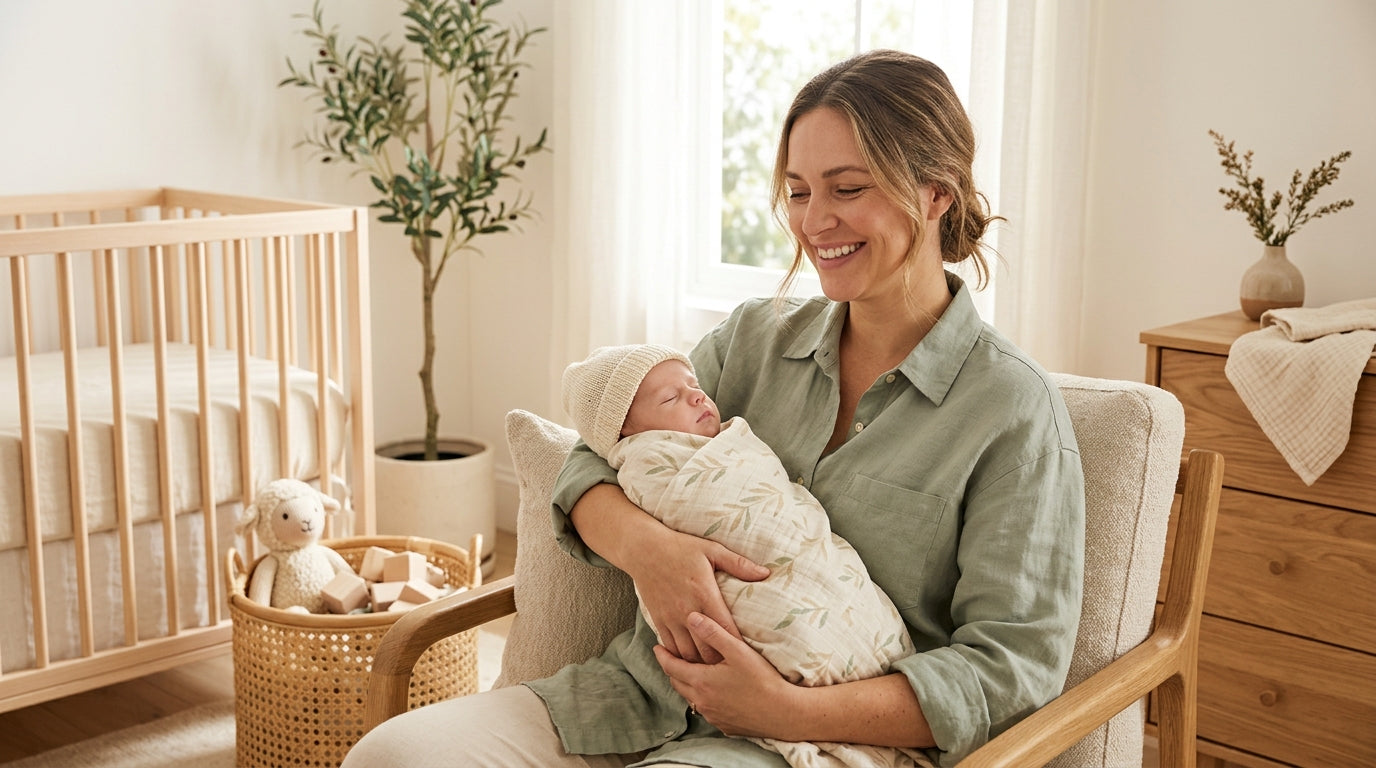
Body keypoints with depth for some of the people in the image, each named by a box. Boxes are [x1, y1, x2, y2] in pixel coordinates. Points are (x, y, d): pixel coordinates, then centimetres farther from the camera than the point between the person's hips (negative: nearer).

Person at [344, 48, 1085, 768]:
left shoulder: (1015, 407, -3)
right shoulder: (754, 337, 12)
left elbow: (1014, 663, -7)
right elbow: (593, 467, 10)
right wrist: (642, 543, -15)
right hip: (639, 689, 5)